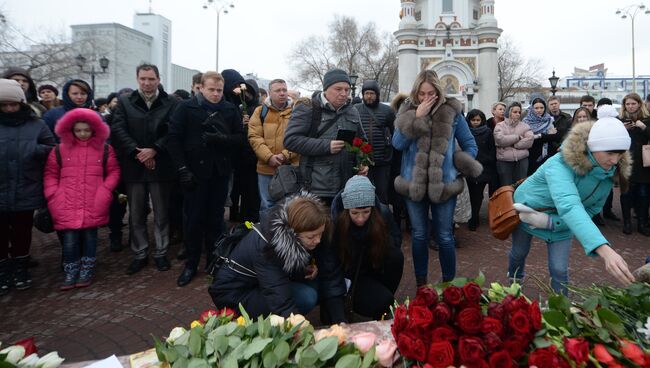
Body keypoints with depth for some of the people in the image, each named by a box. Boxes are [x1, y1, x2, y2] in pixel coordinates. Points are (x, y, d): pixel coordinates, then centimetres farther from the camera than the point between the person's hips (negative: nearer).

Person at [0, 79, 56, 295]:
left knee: (22, 233, 12)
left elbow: (53, 150, 3)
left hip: (26, 192, 0)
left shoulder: (37, 125, 2)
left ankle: (20, 269, 29)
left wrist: (33, 149, -15)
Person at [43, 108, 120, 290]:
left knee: (89, 236, 8)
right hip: (67, 205, 1)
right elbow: (50, 174, 10)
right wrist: (53, 195, 0)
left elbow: (113, 172, 7)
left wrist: (105, 191, -6)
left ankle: (87, 271, 22)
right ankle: (71, 273, 17)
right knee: (70, 240, 1)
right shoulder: (60, 150, 7)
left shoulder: (104, 149, 5)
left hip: (93, 205, 0)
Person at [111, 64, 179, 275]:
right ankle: (139, 255, 23)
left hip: (161, 166, -2)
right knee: (136, 214, 10)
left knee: (161, 213, 7)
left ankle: (161, 253, 21)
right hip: (134, 166, 2)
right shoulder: (124, 102, 8)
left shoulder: (171, 103, 2)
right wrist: (136, 152, -13)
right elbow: (118, 129, -2)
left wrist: (154, 150, -16)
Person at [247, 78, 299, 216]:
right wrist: (269, 157, -15)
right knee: (267, 206, 11)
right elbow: (254, 137, -2)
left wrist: (286, 155, -16)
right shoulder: (261, 111, 6)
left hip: (291, 167, 0)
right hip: (266, 168, 1)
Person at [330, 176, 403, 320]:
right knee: (383, 301, -28)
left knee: (396, 256, -26)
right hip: (349, 274, -4)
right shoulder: (335, 221, -26)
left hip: (376, 268, 4)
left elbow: (396, 238, 0)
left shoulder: (382, 212, -17)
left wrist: (383, 243, -21)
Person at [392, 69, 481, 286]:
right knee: (419, 235, 12)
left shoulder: (452, 112, -1)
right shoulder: (408, 112, 2)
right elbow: (398, 144, -11)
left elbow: (470, 145, 7)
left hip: (444, 183, -1)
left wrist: (461, 167, -7)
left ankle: (449, 284, 25)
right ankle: (421, 285, 27)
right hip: (414, 183, 1)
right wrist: (417, 117, -16)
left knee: (445, 236, 7)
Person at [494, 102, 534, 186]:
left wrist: (513, 144, -10)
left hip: (522, 160, 2)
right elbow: (500, 139, -13)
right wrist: (518, 137, -5)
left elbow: (530, 140, -4)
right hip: (504, 161, -2)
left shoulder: (524, 126, 12)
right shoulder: (500, 125, 5)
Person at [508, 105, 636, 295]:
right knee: (519, 253, 18)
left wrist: (549, 221, -30)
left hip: (561, 221, 4)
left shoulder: (610, 173, -19)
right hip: (526, 209, -3)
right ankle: (514, 282, 50)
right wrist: (604, 249, -68)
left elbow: (591, 210, -13)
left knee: (559, 270, -2)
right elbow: (569, 206, -55)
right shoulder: (561, 164, -40)